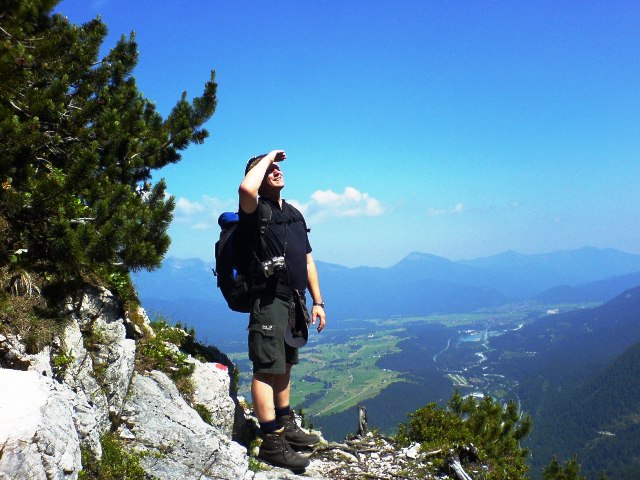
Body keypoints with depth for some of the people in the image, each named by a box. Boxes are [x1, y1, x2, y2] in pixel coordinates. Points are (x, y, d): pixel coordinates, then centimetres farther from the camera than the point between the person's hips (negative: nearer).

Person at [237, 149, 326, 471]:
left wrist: (317, 302, 14)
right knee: (267, 370, -8)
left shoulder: (294, 214, 18)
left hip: (293, 302, 8)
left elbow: (307, 260, 18)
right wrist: (267, 157, -15)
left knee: (284, 366, 18)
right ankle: (272, 443, -5)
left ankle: (287, 426, 29)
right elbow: (246, 189, -32)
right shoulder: (257, 211, -7)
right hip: (269, 300, -8)